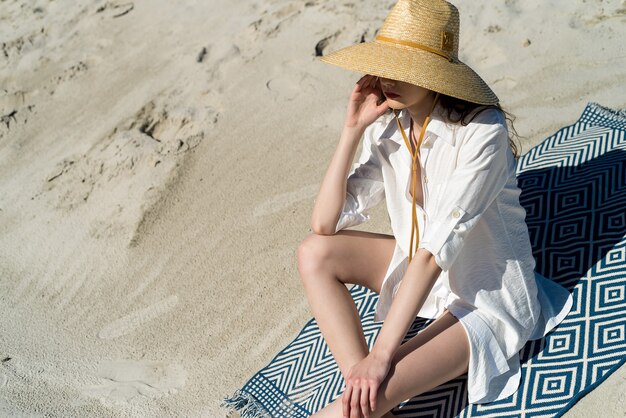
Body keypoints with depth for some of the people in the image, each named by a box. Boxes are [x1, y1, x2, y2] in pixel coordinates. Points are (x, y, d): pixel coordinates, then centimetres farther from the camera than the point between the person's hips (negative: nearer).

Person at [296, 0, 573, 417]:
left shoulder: (480, 131, -25)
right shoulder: (387, 125, -6)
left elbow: (438, 246, -29)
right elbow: (324, 224, -9)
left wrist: (381, 354, -31)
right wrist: (353, 129, -16)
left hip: (490, 297, -7)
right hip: (421, 270, 7)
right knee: (315, 253, -7)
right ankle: (361, 380, -12)